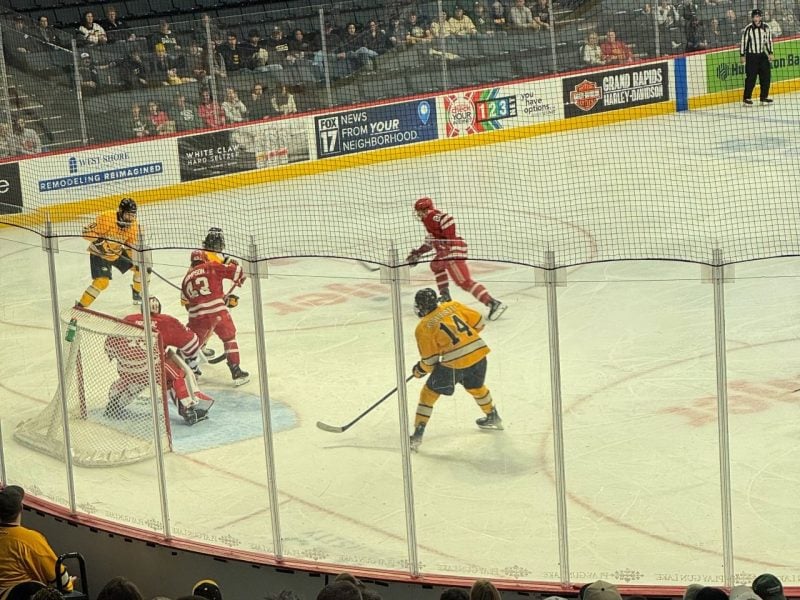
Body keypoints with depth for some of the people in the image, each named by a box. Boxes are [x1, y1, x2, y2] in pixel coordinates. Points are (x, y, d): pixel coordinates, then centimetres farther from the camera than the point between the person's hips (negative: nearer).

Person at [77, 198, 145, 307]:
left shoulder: (133, 225, -9)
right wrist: (99, 242, -35)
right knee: (102, 281, -23)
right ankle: (81, 306, -14)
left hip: (118, 252, 7)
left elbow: (131, 246, 1)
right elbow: (87, 232, -25)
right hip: (99, 254, -7)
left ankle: (137, 294, 31)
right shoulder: (107, 218, -29)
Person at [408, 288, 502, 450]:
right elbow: (478, 322, 15)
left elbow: (429, 360, 1)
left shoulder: (423, 328, -1)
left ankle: (418, 434, 5)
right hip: (479, 353, 5)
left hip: (455, 363, -5)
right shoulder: (453, 306, 11)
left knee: (430, 392, 10)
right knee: (476, 387, 33)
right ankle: (493, 417, 51)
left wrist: (419, 371, 21)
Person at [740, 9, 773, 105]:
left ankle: (764, 97, 14)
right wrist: (742, 55, -7)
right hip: (751, 56, -4)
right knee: (750, 78, -5)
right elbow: (743, 42, -7)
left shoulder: (766, 27, -2)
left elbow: (769, 40, 8)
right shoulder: (748, 29, -13)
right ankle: (747, 98, 4)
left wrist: (770, 53, 7)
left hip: (763, 55, 4)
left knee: (766, 77, 4)